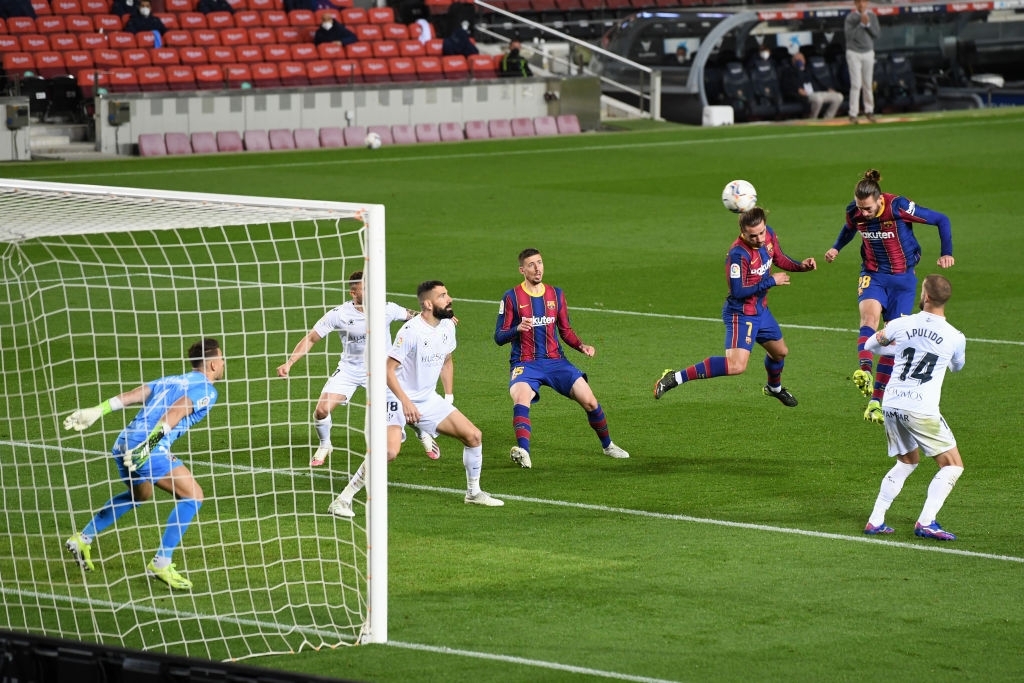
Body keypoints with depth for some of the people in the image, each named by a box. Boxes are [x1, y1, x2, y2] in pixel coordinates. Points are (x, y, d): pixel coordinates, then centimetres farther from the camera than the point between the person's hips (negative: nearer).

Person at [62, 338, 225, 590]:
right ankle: (161, 563, -4)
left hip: (124, 444, 9)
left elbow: (130, 395, 15)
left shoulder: (171, 380, 25)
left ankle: (83, 539, 36)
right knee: (192, 495, -4)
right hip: (149, 448, -9)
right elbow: (175, 412, -16)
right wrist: (149, 443, -25)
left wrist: (96, 411, 9)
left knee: (140, 494, 34)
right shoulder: (206, 390, 2)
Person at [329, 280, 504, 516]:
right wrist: (406, 402, -27)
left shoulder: (447, 326, 2)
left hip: (429, 400, 8)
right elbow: (388, 370, -21)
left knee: (474, 436, 4)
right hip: (399, 400, -8)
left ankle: (474, 493, 24)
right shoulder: (411, 331, -22)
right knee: (390, 451, -28)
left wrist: (449, 396, 13)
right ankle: (342, 501, -19)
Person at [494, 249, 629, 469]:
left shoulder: (556, 294, 10)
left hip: (555, 360, 3)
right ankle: (523, 452, -44)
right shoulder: (511, 298, -3)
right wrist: (518, 329, -24)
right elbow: (499, 337, -4)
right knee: (521, 398, -34)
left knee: (589, 401, -5)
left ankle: (607, 445, 18)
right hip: (525, 363, -3)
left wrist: (582, 347, -2)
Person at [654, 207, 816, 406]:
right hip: (741, 314, -9)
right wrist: (771, 281, -23)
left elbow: (779, 259, 14)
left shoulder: (769, 235, -5)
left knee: (780, 352, 29)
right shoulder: (738, 254, -30)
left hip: (761, 310, 9)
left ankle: (774, 388, 61)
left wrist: (801, 266, -4)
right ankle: (676, 378, -23)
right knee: (736, 365, -26)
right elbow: (738, 291, -29)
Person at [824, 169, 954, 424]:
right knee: (870, 315, -30)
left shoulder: (899, 207, -21)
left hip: (902, 278, -2)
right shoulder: (854, 212, -7)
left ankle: (876, 400, 5)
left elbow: (941, 220, -11)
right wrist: (836, 248, 8)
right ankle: (864, 372, -52)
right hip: (872, 275, 2)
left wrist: (946, 253, -14)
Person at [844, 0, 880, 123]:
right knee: (856, 84, -9)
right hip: (854, 53, -3)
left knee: (868, 84, 8)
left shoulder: (872, 16, 4)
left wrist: (868, 24, -14)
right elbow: (849, 35, -16)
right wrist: (861, 24, -20)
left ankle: (869, 111, 20)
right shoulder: (850, 18, -6)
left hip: (868, 53, 3)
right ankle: (853, 114, -8)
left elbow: (877, 34, 0)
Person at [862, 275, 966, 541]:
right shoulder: (955, 337, -4)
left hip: (892, 406, 5)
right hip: (921, 411, -5)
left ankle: (875, 520, 20)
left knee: (907, 462, 24)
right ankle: (926, 522, -8)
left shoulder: (902, 324, 1)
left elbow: (871, 346, 20)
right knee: (952, 465, 6)